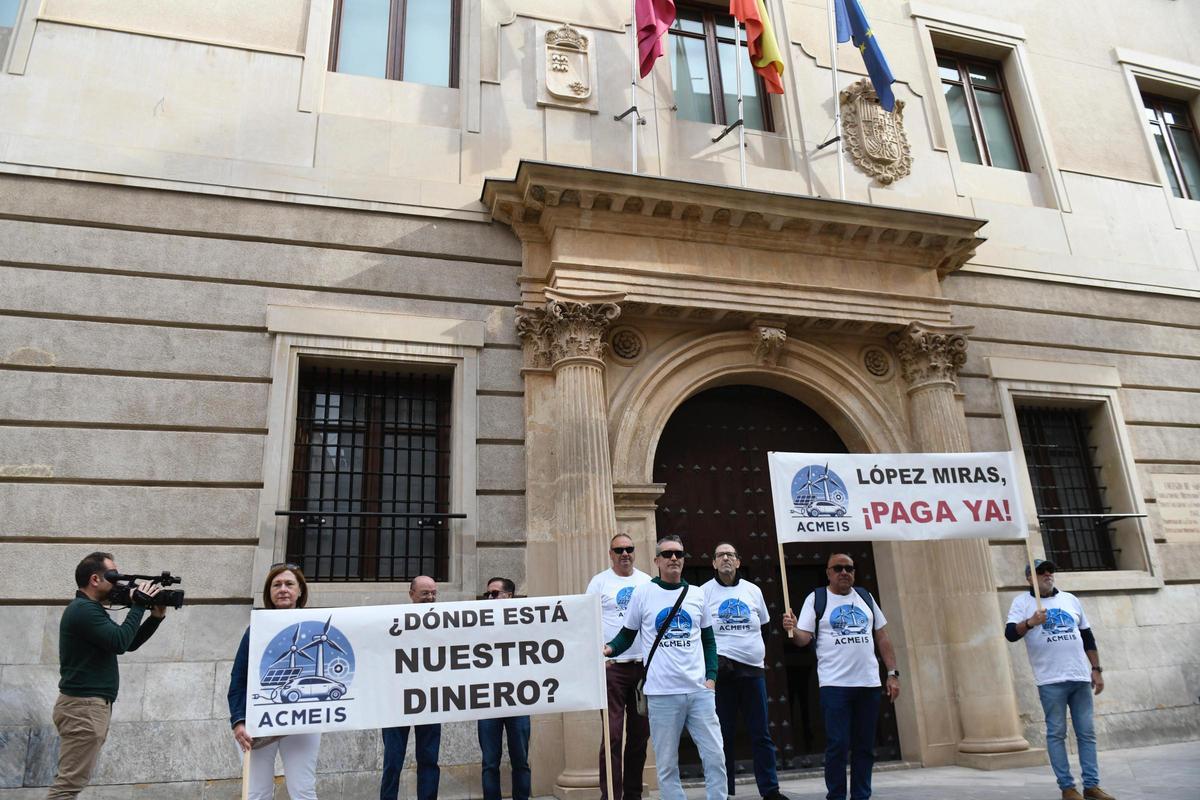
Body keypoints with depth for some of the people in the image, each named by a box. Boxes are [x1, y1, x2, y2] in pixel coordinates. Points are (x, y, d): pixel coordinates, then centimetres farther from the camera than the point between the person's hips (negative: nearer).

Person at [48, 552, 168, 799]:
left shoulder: (90, 609, 18)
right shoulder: (83, 610, -15)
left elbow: (130, 643, 19)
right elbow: (120, 642, -23)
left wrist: (156, 617, 7)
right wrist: (139, 605, -14)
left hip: (91, 706, 11)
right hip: (83, 707, -11)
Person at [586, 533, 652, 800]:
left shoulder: (647, 582, 12)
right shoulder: (600, 581, 2)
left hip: (645, 666, 4)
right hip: (613, 667, -4)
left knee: (640, 735, 10)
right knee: (612, 735, -6)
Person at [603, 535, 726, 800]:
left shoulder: (696, 594, 9)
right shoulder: (643, 593, 0)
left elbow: (708, 640, 16)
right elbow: (627, 634, 6)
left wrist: (711, 676, 6)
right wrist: (610, 648, -13)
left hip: (700, 691, 3)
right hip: (662, 694, -2)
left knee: (715, 757, 3)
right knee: (667, 764, 5)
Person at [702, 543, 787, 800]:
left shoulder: (753, 590, 11)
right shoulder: (705, 592, 0)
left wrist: (762, 656, 12)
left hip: (753, 668, 3)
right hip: (721, 669, -3)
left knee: (761, 734, 7)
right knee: (724, 735, 4)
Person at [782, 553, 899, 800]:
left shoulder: (865, 597, 13)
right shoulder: (816, 599, 2)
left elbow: (882, 637, 15)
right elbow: (803, 637, -4)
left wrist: (893, 673, 9)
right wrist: (793, 629, -26)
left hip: (869, 683, 4)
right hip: (834, 684, -4)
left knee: (865, 746, 8)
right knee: (838, 745, -5)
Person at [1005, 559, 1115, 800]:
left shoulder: (1070, 599, 15)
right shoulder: (1022, 602, 0)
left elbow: (1088, 637, 19)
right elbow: (1010, 634, -12)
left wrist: (1096, 669, 13)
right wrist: (1030, 622, -30)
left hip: (1080, 678, 5)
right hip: (1051, 680, -4)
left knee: (1087, 733, 7)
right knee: (1057, 733, -1)